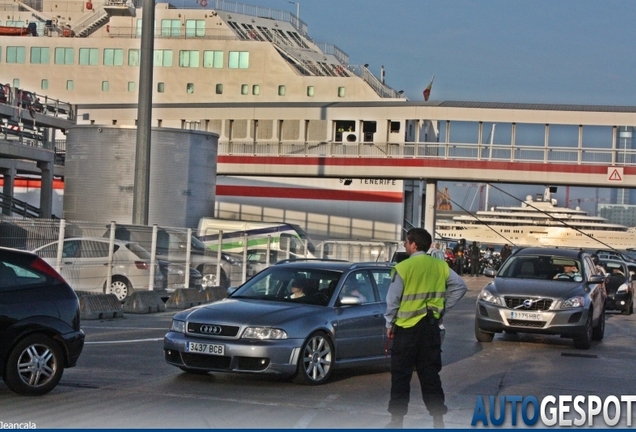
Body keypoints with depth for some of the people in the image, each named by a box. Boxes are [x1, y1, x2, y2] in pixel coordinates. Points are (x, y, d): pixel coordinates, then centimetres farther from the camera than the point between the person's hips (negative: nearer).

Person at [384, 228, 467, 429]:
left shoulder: (403, 268, -11)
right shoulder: (440, 266, 3)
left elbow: (393, 300, -8)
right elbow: (460, 287, 4)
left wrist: (389, 324, 4)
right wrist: (442, 307, 9)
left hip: (407, 328, -4)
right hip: (431, 327, 4)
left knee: (401, 375, 3)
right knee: (430, 374, 11)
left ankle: (397, 419, 4)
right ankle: (438, 418, 10)